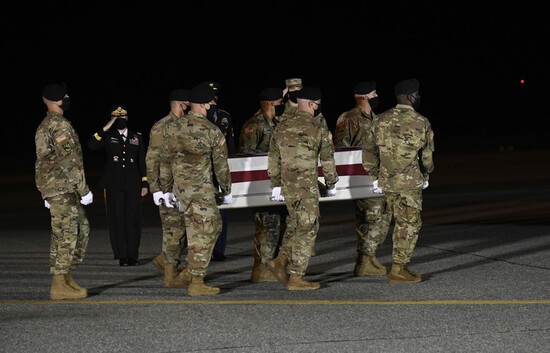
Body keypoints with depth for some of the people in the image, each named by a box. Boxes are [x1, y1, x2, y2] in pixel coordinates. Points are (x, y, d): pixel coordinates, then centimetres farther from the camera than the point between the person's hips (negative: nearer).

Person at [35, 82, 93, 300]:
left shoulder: (44, 126, 18)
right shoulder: (61, 126, -14)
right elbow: (70, 161, -19)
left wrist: (47, 194, 25)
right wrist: (84, 190, -16)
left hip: (53, 188, 10)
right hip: (63, 187, -10)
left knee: (81, 229, 15)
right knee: (65, 235, -7)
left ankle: (67, 277, 17)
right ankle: (59, 286, -5)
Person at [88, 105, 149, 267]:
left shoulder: (137, 137, 14)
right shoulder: (108, 137, 7)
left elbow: (142, 162, 13)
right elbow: (91, 145, -11)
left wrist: (145, 184, 8)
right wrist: (105, 129, -14)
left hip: (133, 185, 1)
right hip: (114, 185, -1)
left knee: (133, 219, -2)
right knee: (117, 218, -3)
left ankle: (133, 256, 5)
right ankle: (122, 256, 1)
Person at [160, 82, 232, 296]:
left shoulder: (172, 128, 3)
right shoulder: (211, 132, -11)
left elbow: (165, 161, 8)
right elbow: (221, 164, -4)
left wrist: (167, 189, 18)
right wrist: (227, 191, 8)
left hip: (181, 188, 7)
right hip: (202, 190, -6)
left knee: (214, 225, 21)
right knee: (203, 235, 2)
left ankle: (189, 272, 19)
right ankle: (196, 283, 4)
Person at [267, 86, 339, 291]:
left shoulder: (282, 127, 8)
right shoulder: (316, 128, -8)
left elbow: (273, 159, 12)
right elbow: (327, 159, -1)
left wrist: (276, 185, 21)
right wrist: (331, 184, 12)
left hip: (287, 187, 6)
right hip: (307, 186, -6)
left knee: (295, 225, 22)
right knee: (307, 229, 1)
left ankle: (282, 260, 8)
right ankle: (296, 277, 0)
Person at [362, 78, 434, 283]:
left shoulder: (381, 120, 6)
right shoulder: (420, 122, -8)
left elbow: (369, 151, 9)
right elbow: (427, 154, 0)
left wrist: (375, 177, 18)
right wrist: (425, 176, 18)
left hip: (386, 181, 6)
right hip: (409, 182, -6)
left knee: (400, 222, 18)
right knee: (409, 224, 1)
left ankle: (399, 265, 22)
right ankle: (398, 269, 0)